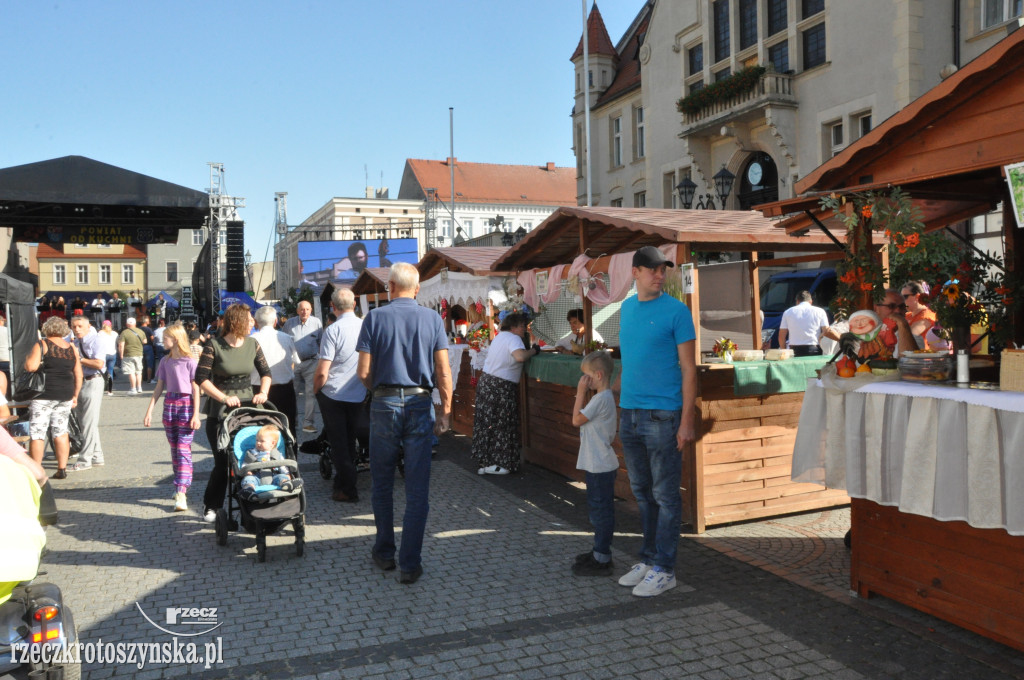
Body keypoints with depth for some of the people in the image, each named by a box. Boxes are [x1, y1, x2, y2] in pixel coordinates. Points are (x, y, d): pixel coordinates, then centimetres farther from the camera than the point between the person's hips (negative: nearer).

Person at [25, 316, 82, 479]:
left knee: (37, 433, 1)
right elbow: (78, 375, 10)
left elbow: (31, 367, -15)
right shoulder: (72, 348, 10)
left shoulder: (42, 345, -4)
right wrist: (75, 395, 17)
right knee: (61, 432, 12)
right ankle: (62, 469, 12)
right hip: (65, 395, 5)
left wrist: (27, 358, 7)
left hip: (44, 395, -5)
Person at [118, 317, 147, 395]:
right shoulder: (141, 332, 1)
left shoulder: (124, 333, -12)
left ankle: (133, 389, 1)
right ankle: (139, 388, 18)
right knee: (138, 371, 15)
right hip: (139, 354, 4)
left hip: (128, 355, -4)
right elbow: (144, 342, 13)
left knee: (131, 372, 0)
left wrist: (121, 355, -7)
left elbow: (121, 345, -15)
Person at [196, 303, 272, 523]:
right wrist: (224, 398, -21)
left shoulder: (252, 344, 5)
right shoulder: (213, 346, -8)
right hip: (220, 412, -4)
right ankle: (210, 506, 19)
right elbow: (201, 378, -11)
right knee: (223, 462, -2)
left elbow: (265, 372, 10)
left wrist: (263, 392, -8)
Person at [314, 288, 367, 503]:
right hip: (358, 395, 4)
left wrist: (316, 390, 1)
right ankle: (342, 482, 29)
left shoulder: (333, 330, -16)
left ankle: (347, 490, 6)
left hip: (333, 394, -4)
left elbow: (322, 372, -17)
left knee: (338, 442, 5)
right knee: (349, 440, 17)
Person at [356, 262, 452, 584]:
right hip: (420, 404, 0)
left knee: (382, 485, 16)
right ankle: (410, 564, 7)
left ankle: (384, 552, 28)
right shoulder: (432, 318, -1)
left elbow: (363, 372, -5)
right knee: (417, 490, 4)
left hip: (384, 404, 0)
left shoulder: (375, 317, -3)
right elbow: (443, 371, -4)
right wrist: (446, 410, 3)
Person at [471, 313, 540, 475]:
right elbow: (520, 356, -31)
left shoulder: (499, 336, 16)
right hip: (501, 387, -9)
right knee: (500, 425, 1)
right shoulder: (513, 339, -13)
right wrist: (533, 351, -13)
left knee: (486, 423, 12)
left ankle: (483, 462, 18)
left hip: (486, 381, 9)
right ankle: (494, 464, 6)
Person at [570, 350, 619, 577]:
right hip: (596, 464, 11)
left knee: (602, 509, -3)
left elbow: (576, 419, -16)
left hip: (601, 466, -11)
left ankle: (602, 560, 3)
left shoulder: (601, 399, -19)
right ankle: (600, 552, 30)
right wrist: (583, 394, 8)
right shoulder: (603, 397, 12)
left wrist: (581, 393, -10)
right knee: (598, 508, 19)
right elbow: (583, 420, 15)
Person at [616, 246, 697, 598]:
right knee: (642, 492, 15)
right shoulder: (627, 307, 12)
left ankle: (664, 569, 13)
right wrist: (621, 408, 14)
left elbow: (689, 368, -8)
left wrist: (687, 421, -13)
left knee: (665, 496, 2)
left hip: (662, 416, -6)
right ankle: (648, 559, 28)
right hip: (629, 415, 6)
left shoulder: (676, 311, -7)